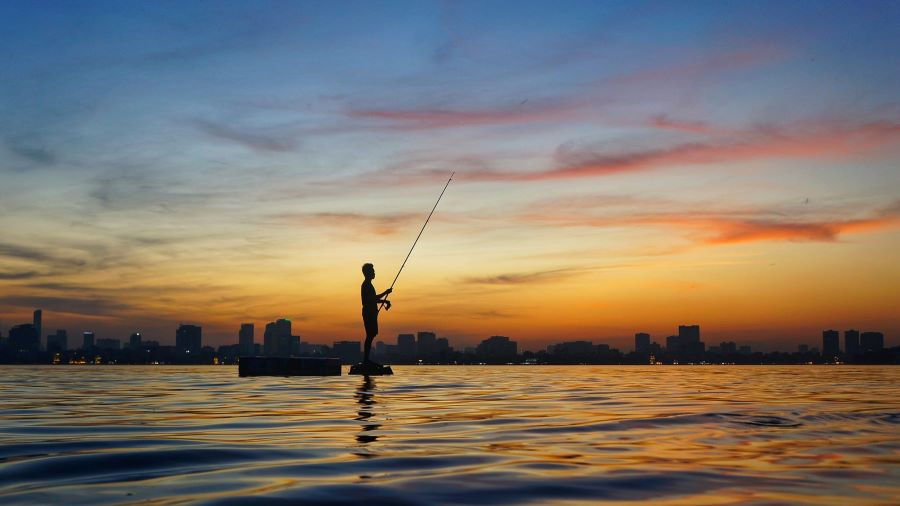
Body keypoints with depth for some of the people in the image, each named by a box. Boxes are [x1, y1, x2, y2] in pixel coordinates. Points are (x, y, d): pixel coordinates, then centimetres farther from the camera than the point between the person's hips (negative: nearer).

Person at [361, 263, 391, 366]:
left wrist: (385, 301, 15)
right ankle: (366, 360, -10)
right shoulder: (367, 285, -12)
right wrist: (385, 293, -15)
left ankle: (366, 359, 11)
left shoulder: (367, 285, 20)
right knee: (370, 335, -10)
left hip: (371, 313, 10)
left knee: (371, 335, 9)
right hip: (369, 313, -10)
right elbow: (373, 299, -21)